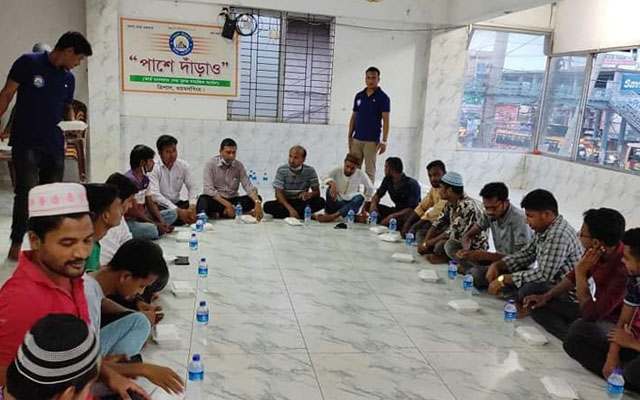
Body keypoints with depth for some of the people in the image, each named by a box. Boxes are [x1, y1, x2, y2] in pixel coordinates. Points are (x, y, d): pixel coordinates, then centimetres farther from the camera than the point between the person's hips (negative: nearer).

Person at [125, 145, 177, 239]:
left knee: (172, 214, 3)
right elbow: (133, 211, -20)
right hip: (129, 220, -9)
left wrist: (161, 221, -6)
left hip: (142, 216, 9)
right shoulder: (129, 179, -18)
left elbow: (150, 203, 10)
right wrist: (155, 225, -19)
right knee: (152, 230, -36)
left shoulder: (145, 178, 11)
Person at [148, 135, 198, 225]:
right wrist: (178, 211, -33)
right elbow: (155, 195, -25)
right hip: (160, 205, -4)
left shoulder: (183, 165, 0)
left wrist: (192, 207, -22)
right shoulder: (154, 168, -14)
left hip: (176, 203, 4)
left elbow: (192, 187, 0)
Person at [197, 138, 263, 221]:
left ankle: (220, 213, -23)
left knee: (258, 198, -19)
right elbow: (209, 190, -17)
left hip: (232, 200, 4)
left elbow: (249, 187, -9)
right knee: (203, 200, -37)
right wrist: (227, 205, -27)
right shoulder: (210, 164, -9)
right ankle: (239, 211, -22)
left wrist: (257, 203, -29)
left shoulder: (239, 166, 0)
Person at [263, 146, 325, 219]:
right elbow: (278, 194, -14)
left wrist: (309, 194, -31)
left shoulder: (310, 171, -5)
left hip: (302, 202, 0)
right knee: (267, 206, -29)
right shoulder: (282, 170, -9)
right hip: (286, 202, 0)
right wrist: (290, 209, -29)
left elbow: (317, 192, -5)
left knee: (320, 202, -27)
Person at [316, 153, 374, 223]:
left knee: (360, 197, -30)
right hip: (337, 202, -1)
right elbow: (325, 177, -28)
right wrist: (332, 184, -49)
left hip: (351, 204, 2)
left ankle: (332, 216, -37)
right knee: (330, 188, -27)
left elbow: (370, 188, 5)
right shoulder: (337, 170, -10)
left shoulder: (360, 175, -7)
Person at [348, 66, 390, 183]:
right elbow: (353, 117, 14)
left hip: (372, 141, -5)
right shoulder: (359, 96, 10)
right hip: (357, 139, 5)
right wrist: (350, 136, 9)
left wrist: (384, 141, -14)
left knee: (370, 171, 2)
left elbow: (385, 121, -8)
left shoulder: (383, 98, -4)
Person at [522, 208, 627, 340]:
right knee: (538, 306, 4)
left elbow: (590, 315, -29)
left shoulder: (622, 269, -32)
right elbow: (574, 275, 11)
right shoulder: (596, 252, -10)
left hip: (609, 321, -8)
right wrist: (546, 296, 4)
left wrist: (581, 272, -27)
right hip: (595, 309, 8)